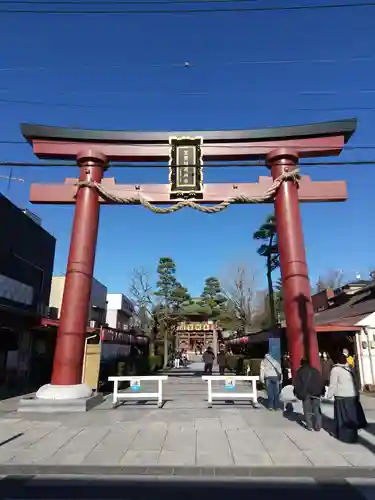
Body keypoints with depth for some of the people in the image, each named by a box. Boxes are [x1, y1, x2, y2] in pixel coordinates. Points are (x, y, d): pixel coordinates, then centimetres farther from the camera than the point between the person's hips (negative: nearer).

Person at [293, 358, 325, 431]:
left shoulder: (300, 371, 10)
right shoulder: (315, 370, 18)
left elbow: (297, 383, 2)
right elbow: (321, 381, 12)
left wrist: (298, 393, 3)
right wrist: (322, 391, 12)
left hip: (305, 392, -2)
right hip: (316, 392, 2)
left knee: (307, 410, 6)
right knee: (317, 410, 7)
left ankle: (309, 426, 5)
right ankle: (318, 426, 3)